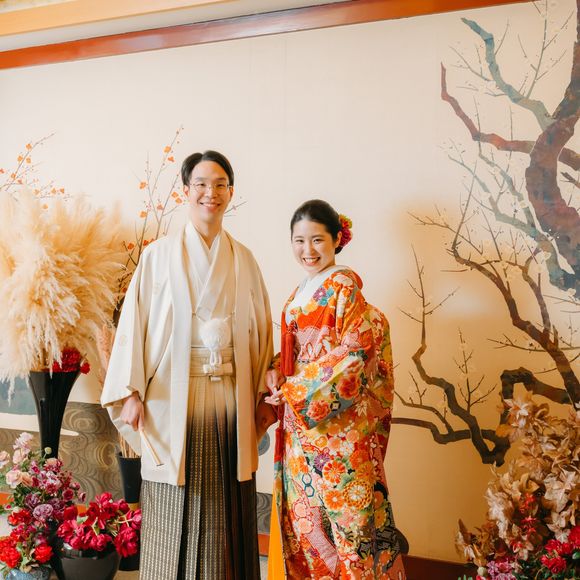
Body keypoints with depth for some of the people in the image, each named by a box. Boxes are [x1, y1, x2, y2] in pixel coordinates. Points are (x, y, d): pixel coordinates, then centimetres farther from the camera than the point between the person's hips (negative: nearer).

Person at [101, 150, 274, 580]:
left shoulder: (243, 260, 8)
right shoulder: (159, 255, 0)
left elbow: (260, 328, 11)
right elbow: (135, 323, -3)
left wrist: (263, 388, 7)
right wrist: (131, 392, -8)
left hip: (231, 401, 3)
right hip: (174, 399, -2)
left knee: (227, 515, 10)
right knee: (176, 518, 5)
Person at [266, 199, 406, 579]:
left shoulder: (344, 287, -10)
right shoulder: (299, 295, 14)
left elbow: (350, 355, -17)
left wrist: (295, 391, -14)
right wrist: (277, 373, -1)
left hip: (338, 420, -7)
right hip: (299, 425, 8)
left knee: (345, 508, 0)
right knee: (303, 513, 13)